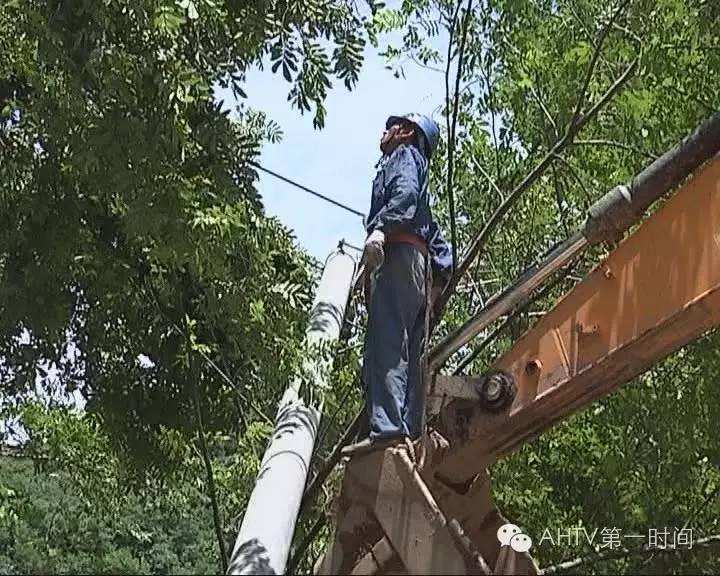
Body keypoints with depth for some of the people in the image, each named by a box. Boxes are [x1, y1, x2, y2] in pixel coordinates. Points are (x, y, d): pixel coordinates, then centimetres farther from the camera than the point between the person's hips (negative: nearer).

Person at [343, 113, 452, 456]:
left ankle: (387, 428, -34)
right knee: (409, 356, 3)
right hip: (422, 265, 10)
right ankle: (412, 433, -2)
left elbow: (405, 192, -11)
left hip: (398, 252, -10)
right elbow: (436, 238, 30)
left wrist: (380, 228, -24)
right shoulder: (419, 168, 38)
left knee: (386, 343, -22)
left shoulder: (405, 155, 13)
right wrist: (442, 268, 20)